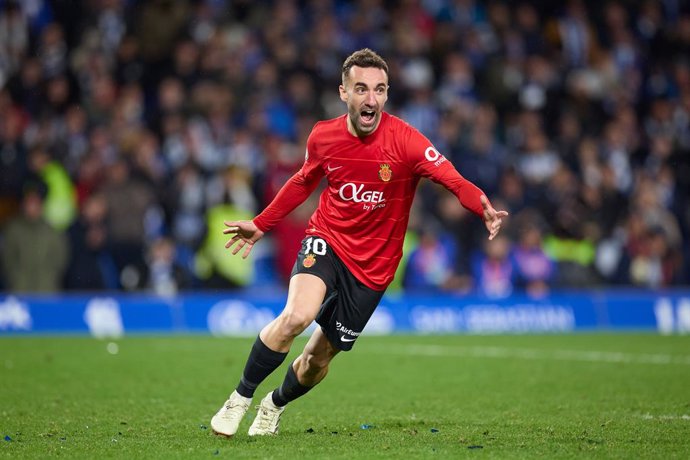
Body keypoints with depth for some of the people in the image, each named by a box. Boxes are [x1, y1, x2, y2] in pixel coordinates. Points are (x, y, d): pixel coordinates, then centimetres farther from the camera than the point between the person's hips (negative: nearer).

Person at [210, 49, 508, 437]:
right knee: (297, 315, -30)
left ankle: (275, 405, 42)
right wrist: (261, 224, 20)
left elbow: (453, 179, -29)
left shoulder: (404, 140, -18)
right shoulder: (323, 136, -7)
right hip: (327, 241, 0)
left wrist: (484, 207, -50)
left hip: (372, 266, 0)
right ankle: (241, 398, -9)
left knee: (318, 360, 7)